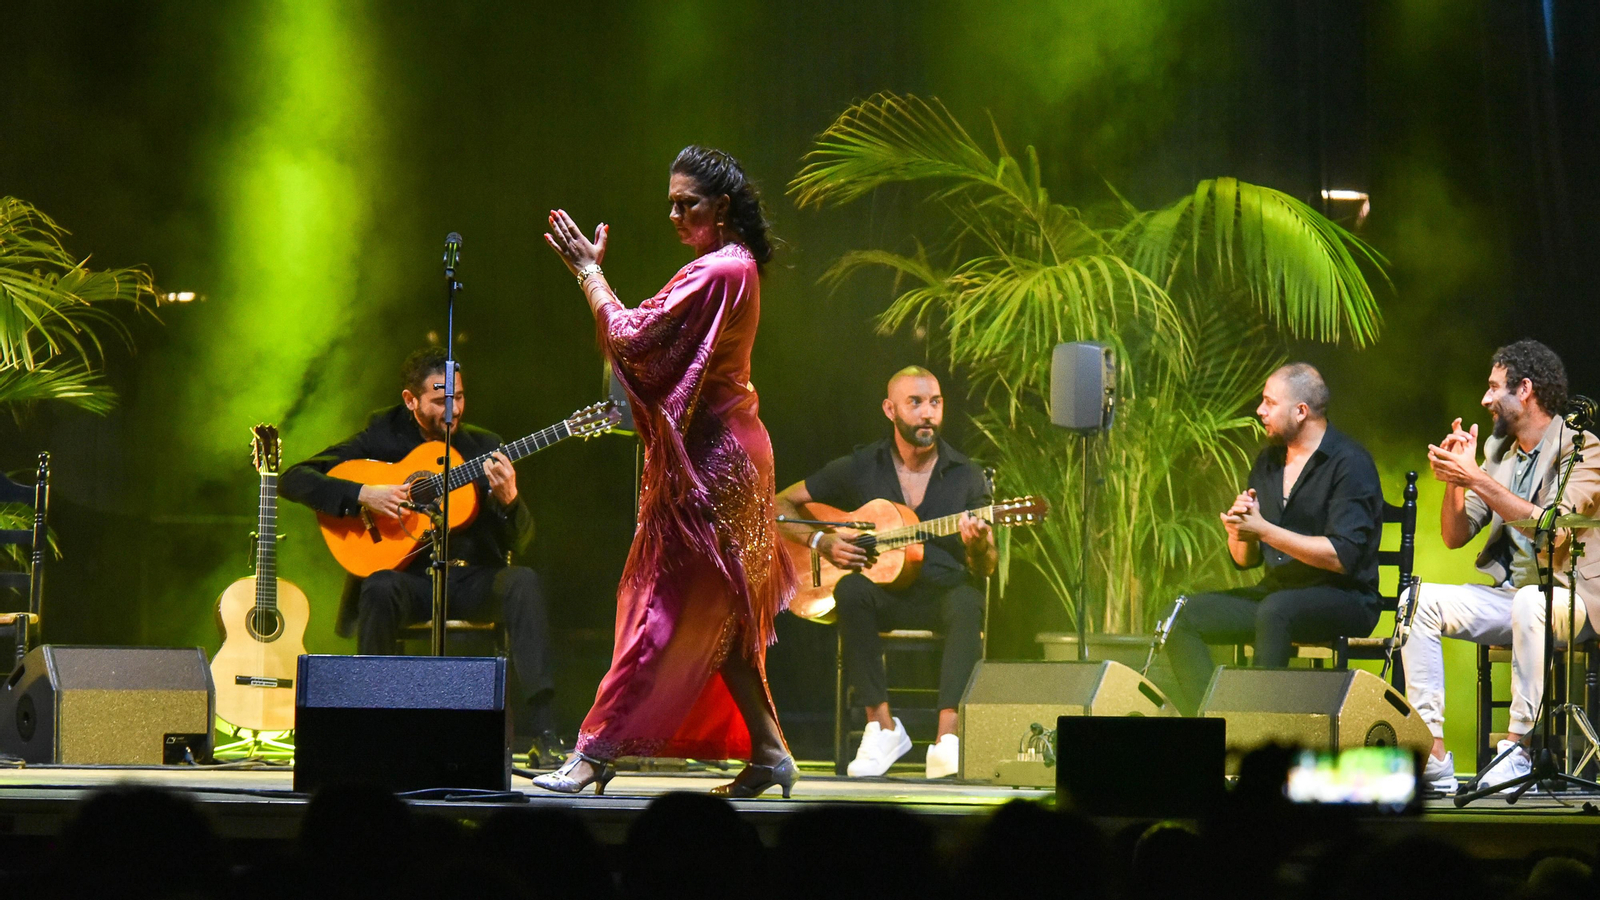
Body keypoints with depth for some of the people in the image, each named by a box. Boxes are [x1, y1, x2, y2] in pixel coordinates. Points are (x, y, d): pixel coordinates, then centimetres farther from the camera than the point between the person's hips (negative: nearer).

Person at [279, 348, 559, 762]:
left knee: (522, 582, -29)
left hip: (470, 580, 2)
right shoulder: (381, 439, 4)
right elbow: (293, 480, -2)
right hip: (407, 576, -2)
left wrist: (507, 499, -18)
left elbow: (519, 541, 5)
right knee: (380, 588, -36)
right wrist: (362, 495, -16)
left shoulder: (483, 448, 9)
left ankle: (544, 733, -35)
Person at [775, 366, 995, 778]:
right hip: (884, 593, 0)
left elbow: (985, 568, 3)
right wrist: (820, 542, -8)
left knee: (968, 605, -36)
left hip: (944, 591, 0)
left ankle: (947, 739, -46)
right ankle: (882, 726, -28)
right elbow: (780, 506, 10)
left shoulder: (966, 477, 5)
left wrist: (978, 547, -21)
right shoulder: (858, 469, 5)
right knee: (851, 589, -34)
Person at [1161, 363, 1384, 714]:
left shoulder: (1349, 463, -10)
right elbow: (1245, 560, 17)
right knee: (1177, 619, -9)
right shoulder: (1268, 462, 14)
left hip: (1344, 599, -8)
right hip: (1275, 591, 8)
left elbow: (1343, 556, -21)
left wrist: (1265, 530, -21)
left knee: (1275, 609, -39)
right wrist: (1240, 532, -8)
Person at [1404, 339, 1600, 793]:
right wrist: (1455, 478, -6)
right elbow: (1455, 536, 12)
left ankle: (1518, 748, -33)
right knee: (1418, 600, -16)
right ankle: (1432, 757, -23)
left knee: (1530, 603, -40)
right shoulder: (1497, 449, 13)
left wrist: (1477, 479, -23)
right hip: (1504, 596, 7)